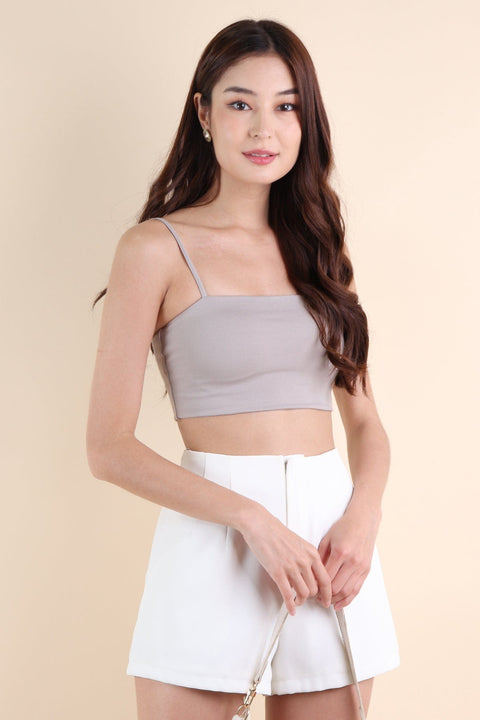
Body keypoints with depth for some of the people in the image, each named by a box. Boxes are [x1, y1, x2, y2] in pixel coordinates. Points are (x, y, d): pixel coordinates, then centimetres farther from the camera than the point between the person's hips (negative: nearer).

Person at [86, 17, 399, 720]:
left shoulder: (319, 249, 12)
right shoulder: (156, 248, -3)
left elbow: (364, 419, 13)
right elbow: (109, 448, -7)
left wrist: (364, 514, -6)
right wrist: (253, 520, -16)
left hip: (332, 536, 5)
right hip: (214, 536, -4)